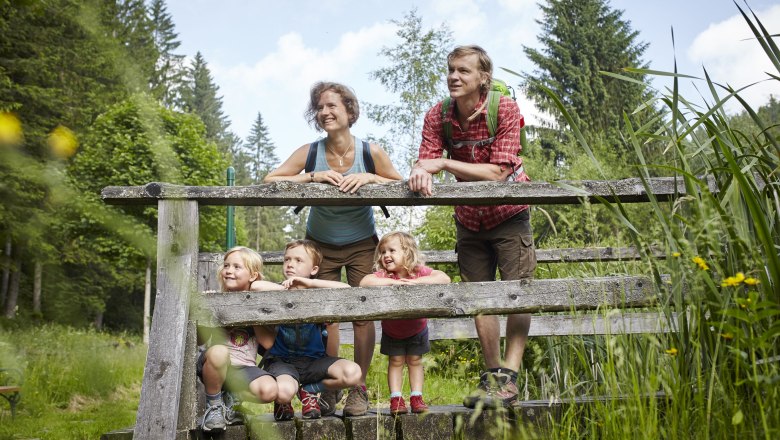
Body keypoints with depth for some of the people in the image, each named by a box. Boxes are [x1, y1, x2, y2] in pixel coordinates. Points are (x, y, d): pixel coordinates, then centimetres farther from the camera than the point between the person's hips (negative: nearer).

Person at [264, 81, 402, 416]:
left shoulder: (371, 151, -14)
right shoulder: (310, 152, -14)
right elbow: (269, 181, -18)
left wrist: (368, 177, -24)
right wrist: (313, 176, -29)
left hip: (361, 244, 0)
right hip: (321, 246, 0)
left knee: (363, 313, -6)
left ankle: (359, 390, 8)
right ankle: (328, 387, 13)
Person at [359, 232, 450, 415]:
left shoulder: (419, 271, -25)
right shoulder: (384, 275, -26)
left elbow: (444, 278, -39)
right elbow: (364, 282, -45)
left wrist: (415, 281, -45)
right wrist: (393, 282, -47)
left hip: (416, 329, 1)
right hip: (392, 331, 0)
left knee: (415, 361, 9)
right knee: (396, 362, 5)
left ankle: (416, 397, 17)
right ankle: (396, 399, 10)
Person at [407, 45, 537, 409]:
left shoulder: (505, 109, -20)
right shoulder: (437, 116, -8)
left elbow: (499, 171, -28)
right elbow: (424, 163, -16)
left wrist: (444, 163, -31)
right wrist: (420, 173, -41)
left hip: (508, 214, -4)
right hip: (469, 219, 4)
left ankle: (508, 378, -6)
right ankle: (493, 374, 18)